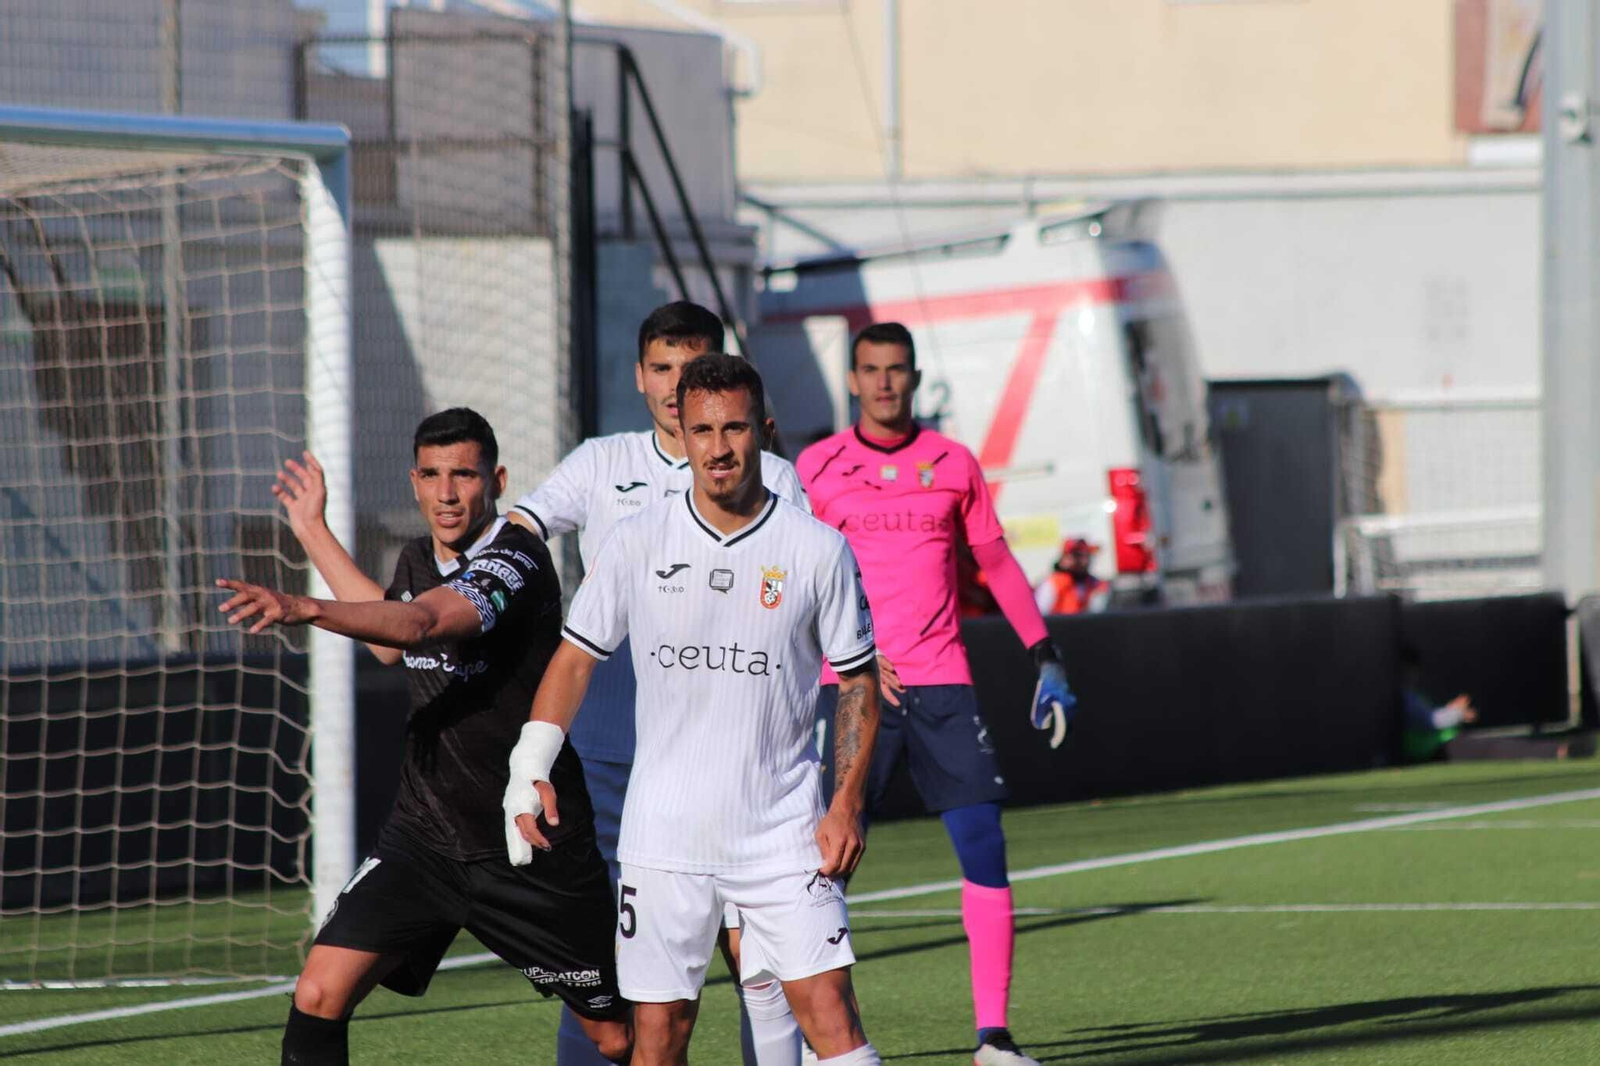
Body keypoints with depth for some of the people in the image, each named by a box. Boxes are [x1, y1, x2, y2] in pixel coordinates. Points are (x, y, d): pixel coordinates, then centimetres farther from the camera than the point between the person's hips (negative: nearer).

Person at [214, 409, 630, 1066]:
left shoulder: (517, 561, -18)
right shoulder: (419, 560, 6)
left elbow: (421, 621, -37)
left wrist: (306, 611, -52)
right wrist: (315, 535, 31)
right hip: (424, 833, 6)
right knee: (319, 998, -12)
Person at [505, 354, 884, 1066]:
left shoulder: (817, 549, -2)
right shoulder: (636, 544, 0)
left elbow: (857, 681, 5)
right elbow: (576, 658, 7)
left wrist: (847, 804, -3)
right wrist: (528, 769, -4)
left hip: (783, 834, -1)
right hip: (664, 837, 1)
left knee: (828, 1007, -11)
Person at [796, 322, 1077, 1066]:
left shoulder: (953, 465, 9)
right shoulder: (816, 468, 4)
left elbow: (996, 563, 17)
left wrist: (1045, 658, 12)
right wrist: (853, 657, -6)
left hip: (940, 683, 2)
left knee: (984, 845, -7)